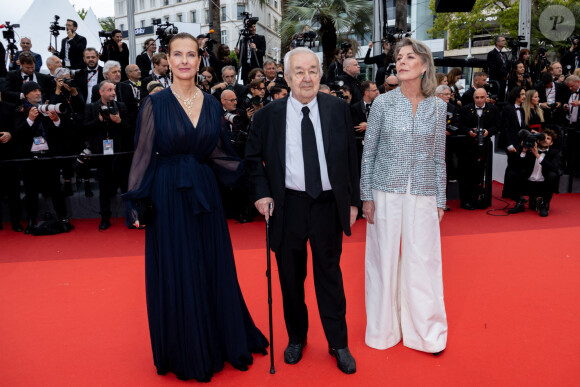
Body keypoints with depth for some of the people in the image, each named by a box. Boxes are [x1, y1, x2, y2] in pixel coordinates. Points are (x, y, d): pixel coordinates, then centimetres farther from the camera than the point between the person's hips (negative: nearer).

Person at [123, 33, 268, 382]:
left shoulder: (212, 104, 6)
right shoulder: (156, 103, -3)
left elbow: (217, 153, 10)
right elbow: (143, 155, -3)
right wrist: (135, 203, -7)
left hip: (205, 195, 3)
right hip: (168, 196, -3)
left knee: (214, 271, 10)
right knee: (175, 276, 6)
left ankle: (221, 341, 30)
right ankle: (184, 352, 25)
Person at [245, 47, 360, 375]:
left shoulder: (339, 109, 0)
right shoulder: (268, 114, -2)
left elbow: (351, 156, 5)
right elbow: (253, 157, 8)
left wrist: (353, 200, 2)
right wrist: (262, 193, -5)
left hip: (329, 204, 0)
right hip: (288, 205, 0)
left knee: (330, 274, 11)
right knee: (291, 276, 13)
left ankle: (339, 344, 27)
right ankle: (296, 338, 34)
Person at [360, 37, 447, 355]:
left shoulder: (437, 106, 4)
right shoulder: (383, 103, 0)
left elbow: (439, 156, 8)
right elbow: (368, 152, 2)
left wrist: (440, 200, 7)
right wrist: (366, 195, -3)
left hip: (423, 195, 1)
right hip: (386, 193, -1)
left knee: (423, 260, 5)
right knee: (384, 260, 6)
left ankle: (425, 331, 23)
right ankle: (384, 329, 24)